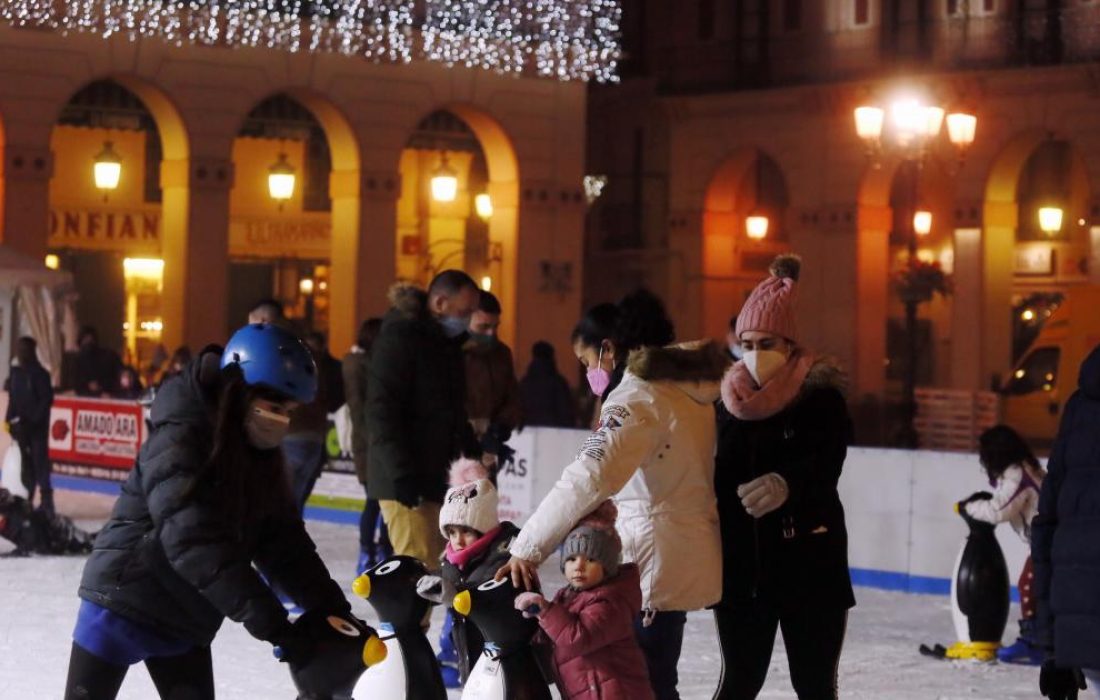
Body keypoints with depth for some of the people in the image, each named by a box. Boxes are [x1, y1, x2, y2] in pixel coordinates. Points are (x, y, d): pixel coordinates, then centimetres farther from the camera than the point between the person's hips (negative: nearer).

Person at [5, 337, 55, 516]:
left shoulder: (39, 373, -9)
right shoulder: (16, 372, 9)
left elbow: (47, 399, -12)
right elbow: (13, 398, 12)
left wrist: (34, 419, -17)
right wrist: (10, 418, 3)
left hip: (36, 426, -6)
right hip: (20, 425, 6)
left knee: (40, 462, -7)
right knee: (26, 463, 9)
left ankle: (46, 501, -7)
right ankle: (27, 499, 14)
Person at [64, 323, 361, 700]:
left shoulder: (260, 456, 0)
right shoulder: (179, 441, -25)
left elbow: (283, 542, 1)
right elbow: (197, 545, -33)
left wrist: (331, 608, -12)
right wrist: (273, 626, -37)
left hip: (185, 618, 7)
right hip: (125, 600, -7)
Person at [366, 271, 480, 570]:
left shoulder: (446, 342, 15)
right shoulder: (399, 339, -13)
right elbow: (381, 412, -19)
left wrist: (473, 454, 17)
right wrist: (402, 474, -24)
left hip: (438, 476, 9)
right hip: (404, 481, -9)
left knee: (435, 564, 9)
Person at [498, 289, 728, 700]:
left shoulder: (637, 398, -16)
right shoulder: (686, 386, 13)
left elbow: (586, 481, -29)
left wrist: (528, 548, -31)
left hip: (657, 560, -9)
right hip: (687, 552, 9)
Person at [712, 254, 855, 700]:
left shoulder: (820, 397, -6)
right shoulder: (731, 401, 4)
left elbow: (825, 466, -23)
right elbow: (716, 479, 8)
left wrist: (785, 484, -44)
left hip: (809, 564, -3)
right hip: (742, 564, 3)